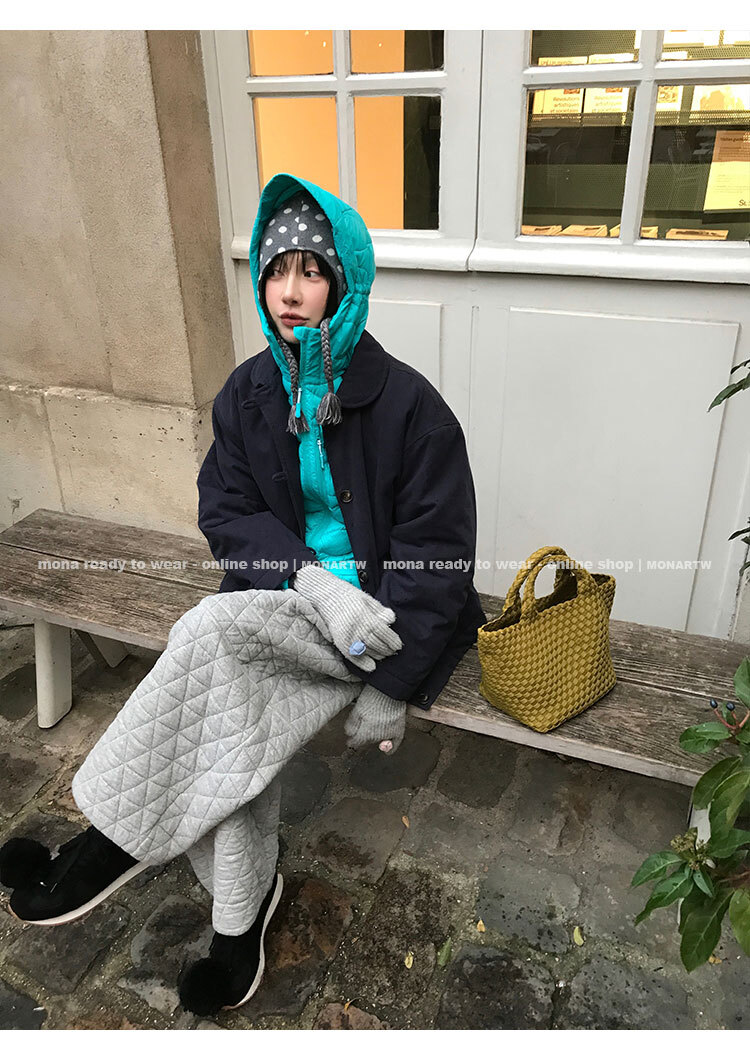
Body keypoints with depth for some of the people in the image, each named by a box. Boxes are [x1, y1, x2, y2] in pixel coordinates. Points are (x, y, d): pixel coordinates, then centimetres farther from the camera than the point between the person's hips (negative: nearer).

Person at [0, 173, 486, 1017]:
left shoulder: (405, 402, -12)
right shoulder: (248, 394, 2)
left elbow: (436, 552, -12)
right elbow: (226, 514, -1)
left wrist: (390, 688, -16)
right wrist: (309, 579, -22)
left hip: (380, 608, -4)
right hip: (284, 591, 5)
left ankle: (126, 838, -10)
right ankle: (246, 904, 1)